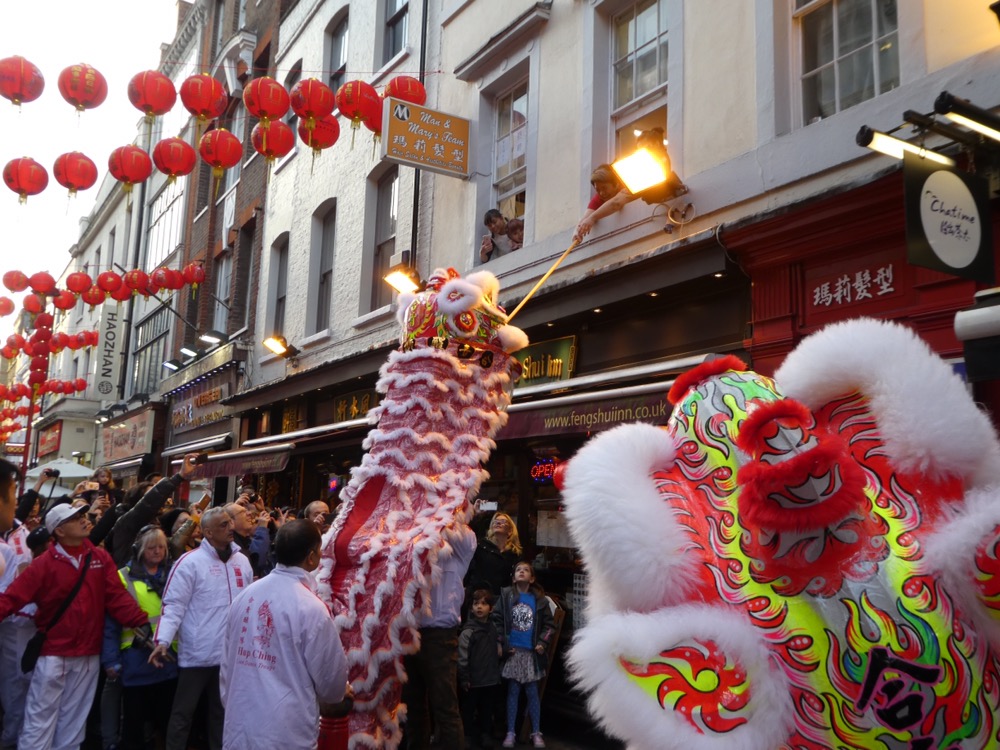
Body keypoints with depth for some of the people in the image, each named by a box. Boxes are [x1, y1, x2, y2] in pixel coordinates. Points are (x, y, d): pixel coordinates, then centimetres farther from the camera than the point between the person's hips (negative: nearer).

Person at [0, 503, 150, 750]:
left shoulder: (101, 558, 0)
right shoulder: (44, 563, -8)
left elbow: (117, 596, -4)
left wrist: (141, 623, -16)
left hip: (88, 655, 3)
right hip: (53, 653, -3)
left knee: (73, 720, 15)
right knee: (41, 718, 3)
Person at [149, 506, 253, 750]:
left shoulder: (242, 561, 7)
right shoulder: (190, 561, -11)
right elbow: (173, 605, -13)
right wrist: (163, 640, -24)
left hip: (231, 653, 5)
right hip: (197, 653, -5)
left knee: (222, 711, 18)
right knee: (183, 712, 7)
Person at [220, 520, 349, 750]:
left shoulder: (244, 596, 1)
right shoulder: (311, 608, -16)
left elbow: (227, 663, 9)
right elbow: (331, 682, -7)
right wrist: (339, 692, 15)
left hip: (239, 728, 6)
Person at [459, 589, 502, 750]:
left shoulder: (493, 628, 5)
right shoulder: (468, 631, -14)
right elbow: (462, 657, -14)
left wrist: (497, 673, 14)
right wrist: (464, 678, -14)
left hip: (490, 678, 5)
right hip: (473, 679, -5)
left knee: (487, 708, 15)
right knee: (468, 709, 9)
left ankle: (485, 733, 30)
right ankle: (468, 735, 23)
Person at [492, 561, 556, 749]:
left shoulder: (539, 599, 2)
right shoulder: (506, 596, -1)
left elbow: (549, 624, 6)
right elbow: (496, 619, -1)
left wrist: (543, 643, -6)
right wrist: (503, 644, -6)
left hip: (531, 652, 1)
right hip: (512, 651, 0)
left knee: (532, 692, 6)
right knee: (512, 692, 5)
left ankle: (536, 733, 15)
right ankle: (510, 733, 13)